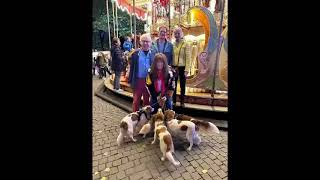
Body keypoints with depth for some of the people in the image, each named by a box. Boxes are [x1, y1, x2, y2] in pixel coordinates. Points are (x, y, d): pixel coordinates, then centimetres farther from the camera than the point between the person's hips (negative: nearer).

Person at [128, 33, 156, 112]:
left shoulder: (153, 53, 1)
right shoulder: (135, 53, 0)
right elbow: (132, 68, 1)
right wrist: (130, 81, -1)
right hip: (138, 81, -1)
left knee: (147, 101, 14)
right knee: (136, 101, 8)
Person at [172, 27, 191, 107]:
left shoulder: (186, 45, -4)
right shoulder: (172, 44, 6)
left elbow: (188, 58, -8)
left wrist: (186, 70, -15)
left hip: (182, 68, -3)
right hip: (174, 67, 3)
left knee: (182, 85, 8)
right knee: (173, 85, 9)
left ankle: (182, 102, 21)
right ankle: (173, 101, 24)